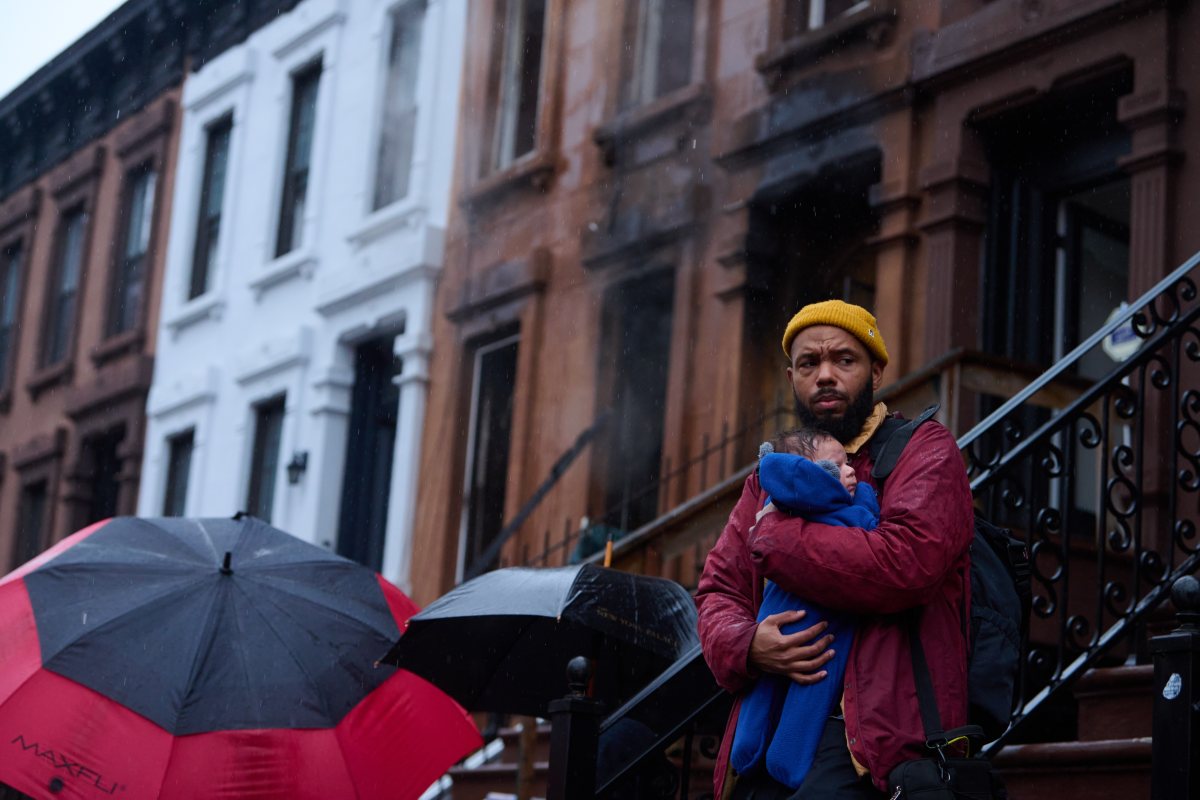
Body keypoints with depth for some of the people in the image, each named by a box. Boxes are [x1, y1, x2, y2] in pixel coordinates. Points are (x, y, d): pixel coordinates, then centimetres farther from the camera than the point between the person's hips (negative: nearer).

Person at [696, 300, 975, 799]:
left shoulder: (923, 452, 4)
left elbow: (906, 565, -14)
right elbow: (717, 592, 19)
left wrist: (774, 538, -5)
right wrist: (744, 645, -5)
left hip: (879, 725, -6)